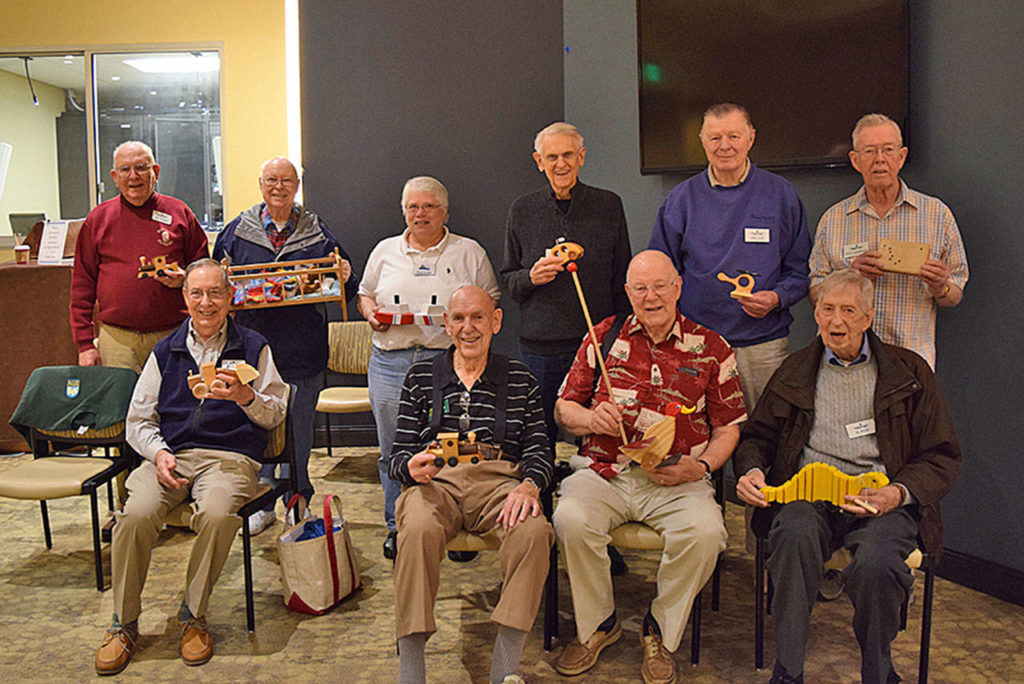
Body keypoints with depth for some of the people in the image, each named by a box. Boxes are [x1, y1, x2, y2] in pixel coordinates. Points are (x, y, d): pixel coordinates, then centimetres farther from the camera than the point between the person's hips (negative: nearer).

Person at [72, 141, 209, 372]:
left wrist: (185, 279, -9)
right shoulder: (98, 219, 9)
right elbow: (82, 285, 8)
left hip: (172, 336, 0)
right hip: (116, 339, 0)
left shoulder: (180, 213, 7)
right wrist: (85, 344, 2)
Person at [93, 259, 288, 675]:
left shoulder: (253, 347, 12)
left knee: (217, 514, -34)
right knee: (136, 514, -27)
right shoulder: (165, 351, 18)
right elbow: (138, 419, 15)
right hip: (170, 453, 2)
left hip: (230, 457, -2)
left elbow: (275, 415, 10)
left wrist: (246, 397, -12)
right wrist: (159, 453, -5)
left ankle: (193, 616, -11)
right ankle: (124, 624, -7)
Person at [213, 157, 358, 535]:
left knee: (299, 429, 8)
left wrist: (345, 276, -12)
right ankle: (261, 505, 25)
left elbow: (344, 289, 10)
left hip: (303, 351, 0)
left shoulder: (316, 232, 7)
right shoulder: (238, 231, 8)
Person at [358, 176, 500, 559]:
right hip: (391, 361, 2)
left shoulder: (470, 252, 11)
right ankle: (398, 526, 19)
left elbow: (491, 299, 11)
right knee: (394, 449, 5)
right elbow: (365, 295, 23)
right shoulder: (385, 251, 17)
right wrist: (372, 312, 1)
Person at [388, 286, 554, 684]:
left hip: (499, 482, 1)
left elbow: (539, 449, 9)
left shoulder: (519, 380, 16)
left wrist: (529, 486, -13)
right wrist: (412, 467, -13)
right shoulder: (420, 377, 16)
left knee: (533, 532, -32)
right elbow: (399, 453, 12)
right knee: (418, 531, -35)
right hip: (435, 482, 0)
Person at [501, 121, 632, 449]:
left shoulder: (609, 205, 5)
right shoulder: (522, 210, 8)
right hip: (538, 345, 1)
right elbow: (507, 280, 14)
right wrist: (531, 277, -9)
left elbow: (623, 280, 9)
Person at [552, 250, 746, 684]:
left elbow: (727, 428, 11)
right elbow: (564, 407, 14)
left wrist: (700, 466, -8)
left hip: (677, 481, 0)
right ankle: (597, 625, 0)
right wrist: (590, 419, -8)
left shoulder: (711, 348, 9)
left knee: (705, 532, -30)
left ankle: (661, 632, -1)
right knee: (571, 520, -28)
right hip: (606, 472, 1)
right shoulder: (604, 336, 11)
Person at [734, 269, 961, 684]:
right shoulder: (795, 371, 18)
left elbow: (942, 457, 10)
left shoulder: (909, 372, 12)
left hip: (880, 498, -1)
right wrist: (751, 470, -1)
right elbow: (757, 436, 23)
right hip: (807, 493, 1)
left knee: (875, 564, -33)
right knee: (795, 535, -35)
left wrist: (898, 492, -9)